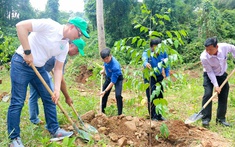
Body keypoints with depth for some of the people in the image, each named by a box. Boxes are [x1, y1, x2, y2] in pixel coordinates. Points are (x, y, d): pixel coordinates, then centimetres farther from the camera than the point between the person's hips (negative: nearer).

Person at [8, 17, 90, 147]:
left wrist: (57, 90, -7)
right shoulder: (49, 25, -20)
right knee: (17, 102, -4)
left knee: (49, 99, 8)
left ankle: (54, 130, 20)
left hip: (39, 68, 8)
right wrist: (27, 52, -25)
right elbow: (21, 25, -25)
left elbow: (58, 69, 4)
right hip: (21, 63, -8)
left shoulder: (65, 46, 3)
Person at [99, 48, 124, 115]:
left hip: (117, 79, -7)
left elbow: (112, 82, -35)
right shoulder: (106, 60, -22)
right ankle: (102, 110, 33)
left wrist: (105, 91, -34)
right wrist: (103, 70, -4)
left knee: (118, 95, -24)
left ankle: (120, 113, -10)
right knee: (104, 94, 13)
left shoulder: (115, 66, -41)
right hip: (108, 77, 7)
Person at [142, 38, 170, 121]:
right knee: (151, 97, -4)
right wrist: (146, 64, -64)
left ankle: (159, 115, 28)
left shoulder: (163, 53, -11)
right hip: (149, 77, -3)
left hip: (159, 77, 4)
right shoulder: (146, 52, -19)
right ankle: (153, 116, 11)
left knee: (160, 96, 12)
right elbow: (144, 60, -41)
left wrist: (167, 76, -5)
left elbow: (166, 65, 0)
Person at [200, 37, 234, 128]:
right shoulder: (204, 57, -33)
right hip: (210, 75, -3)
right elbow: (210, 72, -22)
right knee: (208, 94, -18)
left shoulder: (224, 47, -27)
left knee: (223, 96, 3)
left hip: (222, 75, 4)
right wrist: (215, 85, -25)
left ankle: (221, 118, 15)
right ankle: (205, 119, -12)